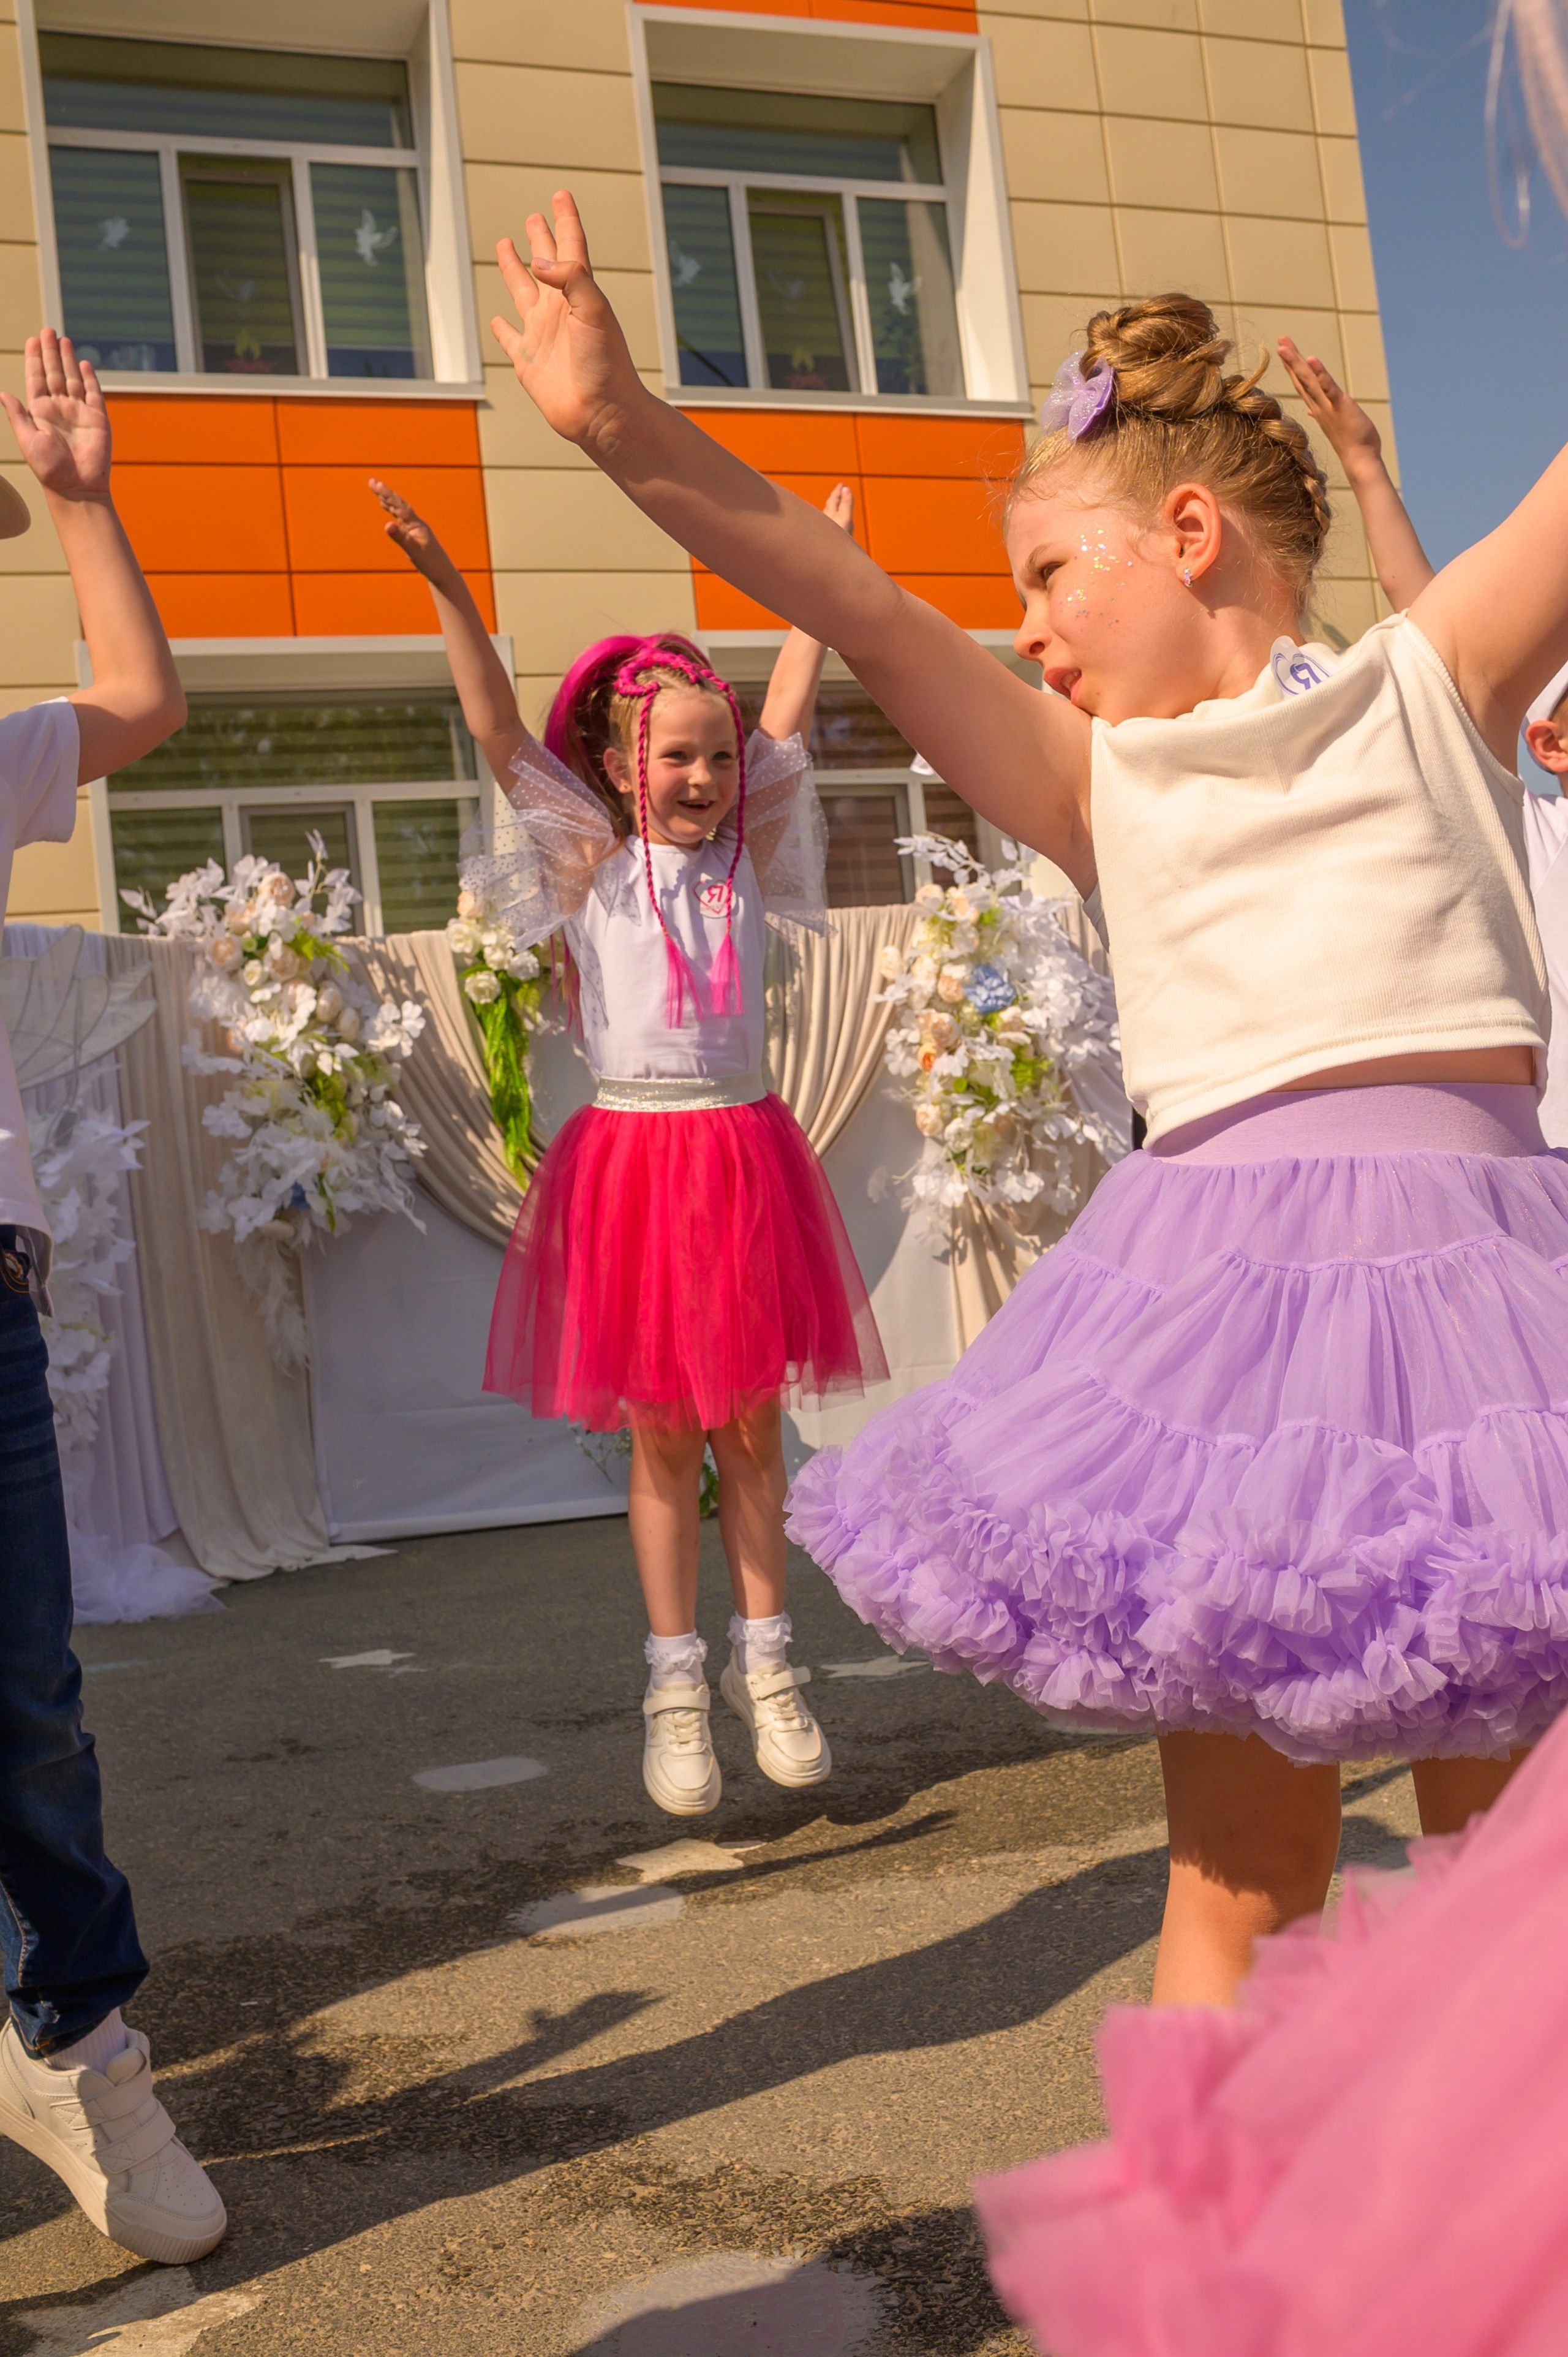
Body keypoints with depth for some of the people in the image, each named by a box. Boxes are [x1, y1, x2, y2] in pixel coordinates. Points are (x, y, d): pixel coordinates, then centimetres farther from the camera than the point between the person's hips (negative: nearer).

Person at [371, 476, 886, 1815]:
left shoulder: (744, 854, 9)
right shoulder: (588, 863, 2)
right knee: (663, 1438, 3)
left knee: (751, 1422, 8)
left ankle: (765, 1659, 21)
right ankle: (676, 1682, 14)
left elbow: (790, 712, 11)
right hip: (634, 1155, -2)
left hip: (747, 1151, 2)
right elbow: (499, 731, -6)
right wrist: (448, 590, -14)